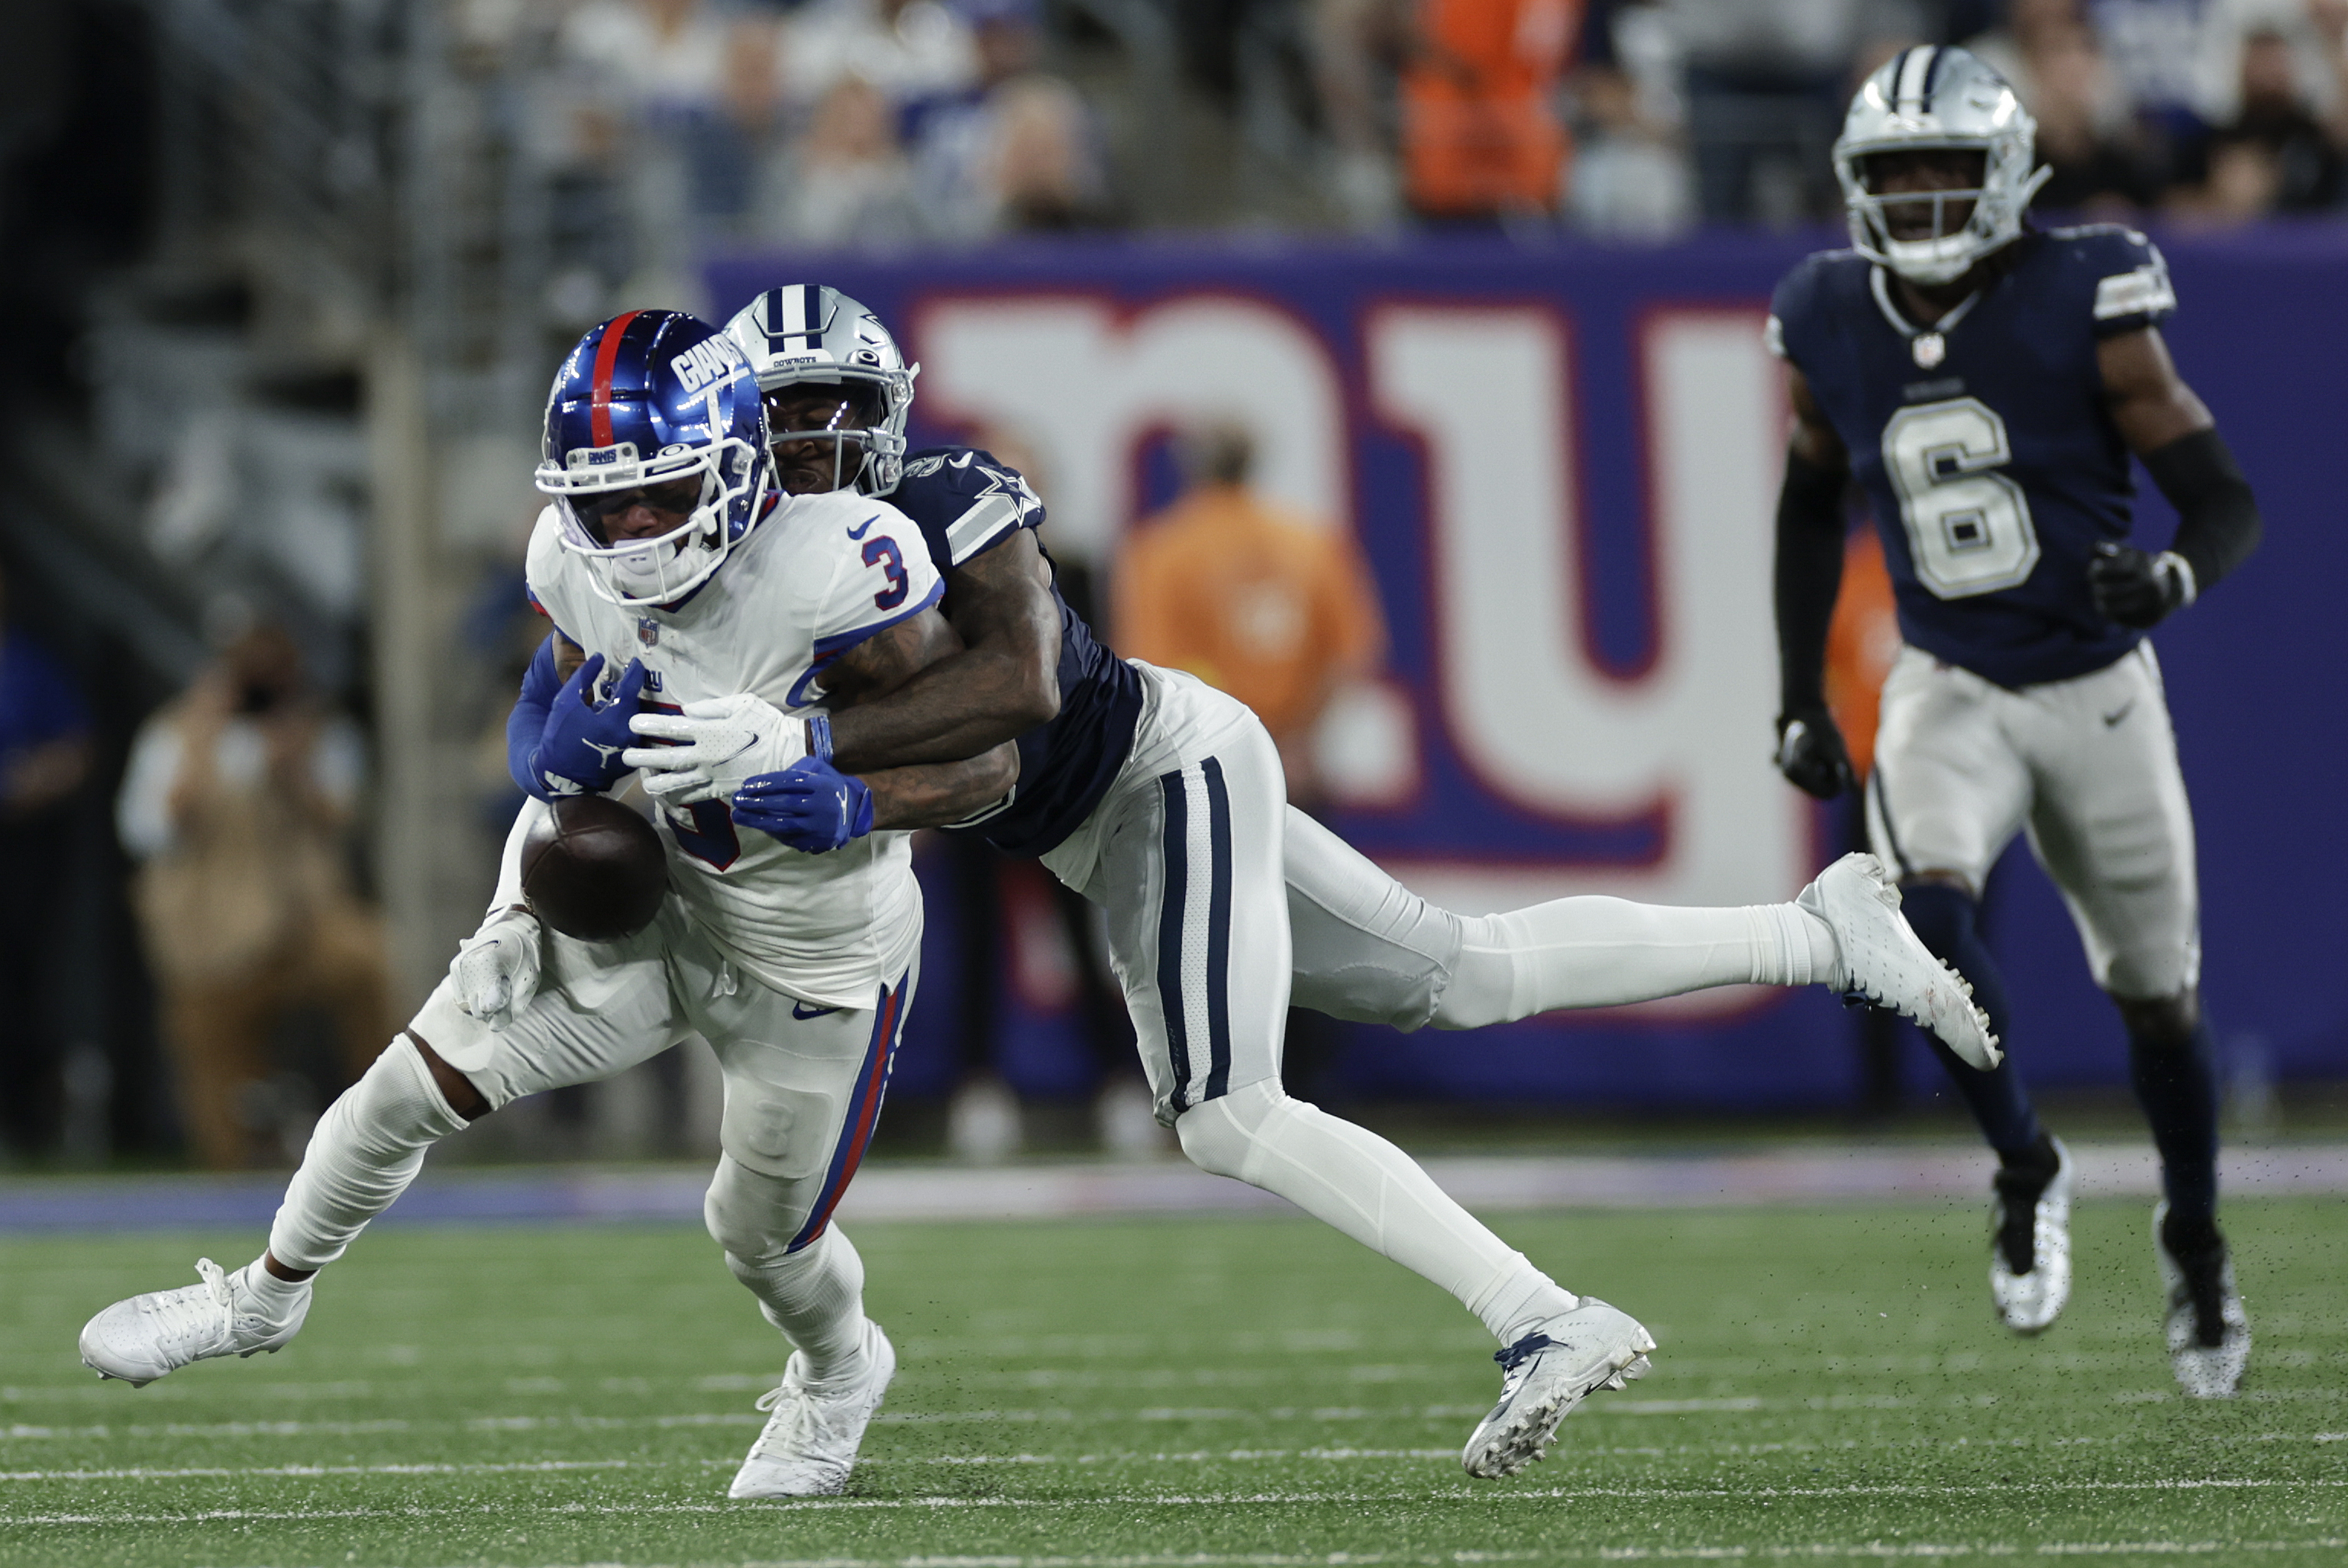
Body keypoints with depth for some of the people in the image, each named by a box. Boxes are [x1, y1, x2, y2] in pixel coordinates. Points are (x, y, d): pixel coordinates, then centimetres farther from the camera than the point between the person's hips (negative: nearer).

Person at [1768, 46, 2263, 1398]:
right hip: (1951, 691, 1)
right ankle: (2028, 1169, -2)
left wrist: (2173, 577, -34)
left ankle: (2197, 1245, 35)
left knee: (2157, 992, 9)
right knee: (1923, 909, -26)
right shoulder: (1831, 327, -4)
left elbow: (2228, 501, -12)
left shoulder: (2086, 308, -15)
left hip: (2098, 688, -1)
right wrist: (1801, 699, 10)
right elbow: (1812, 510, 14)